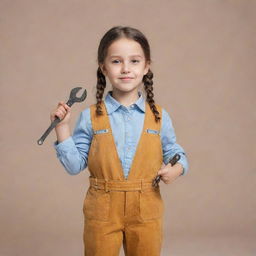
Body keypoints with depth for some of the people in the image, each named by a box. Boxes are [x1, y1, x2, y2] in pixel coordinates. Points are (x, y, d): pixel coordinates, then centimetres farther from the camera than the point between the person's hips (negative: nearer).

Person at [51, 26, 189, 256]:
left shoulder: (159, 116, -1)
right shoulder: (90, 117, -4)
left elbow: (174, 152, 8)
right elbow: (74, 165, -4)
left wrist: (177, 168, -13)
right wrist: (62, 128, -13)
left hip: (146, 211, 1)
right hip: (102, 210, -1)